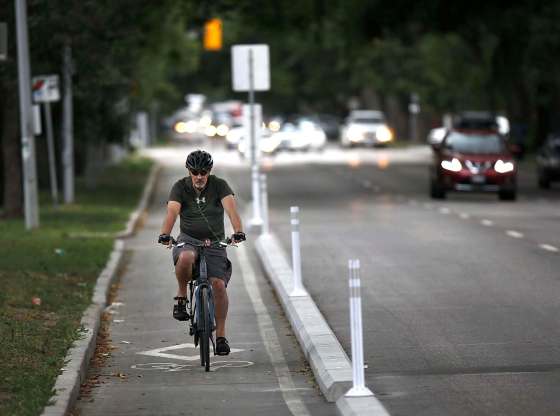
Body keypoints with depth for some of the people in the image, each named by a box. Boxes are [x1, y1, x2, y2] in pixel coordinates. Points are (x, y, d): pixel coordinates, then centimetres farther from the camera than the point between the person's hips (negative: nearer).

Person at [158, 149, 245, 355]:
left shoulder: (219, 185, -5)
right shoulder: (180, 187, -5)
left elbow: (231, 208, -21)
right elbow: (172, 211, -21)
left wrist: (238, 231, -40)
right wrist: (165, 234, -40)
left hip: (214, 242, 1)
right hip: (189, 239, -1)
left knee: (219, 284, -17)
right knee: (185, 258, -38)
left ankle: (221, 335, -5)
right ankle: (181, 296, -12)